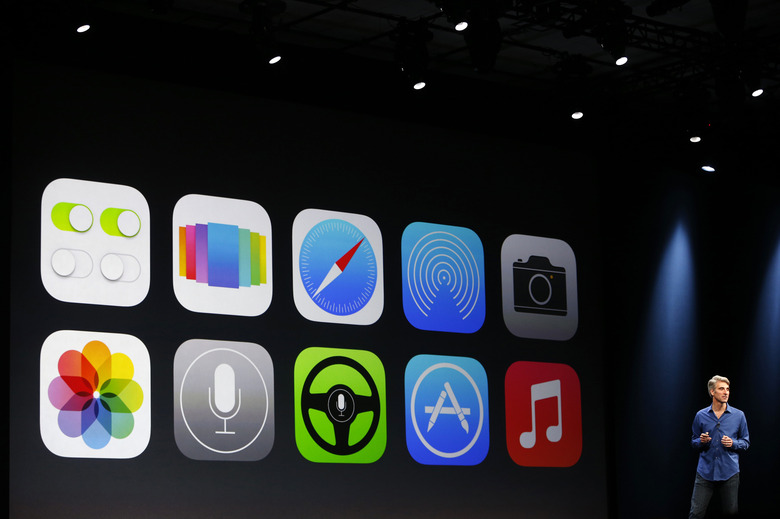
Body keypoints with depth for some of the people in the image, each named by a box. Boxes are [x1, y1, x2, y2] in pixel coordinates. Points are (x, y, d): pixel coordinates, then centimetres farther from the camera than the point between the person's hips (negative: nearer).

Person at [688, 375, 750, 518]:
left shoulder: (738, 415, 5)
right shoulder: (701, 416, 6)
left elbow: (746, 442, 11)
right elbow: (693, 441, 16)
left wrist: (733, 443, -9)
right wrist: (701, 441, -7)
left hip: (729, 473, 0)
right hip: (705, 472, 0)